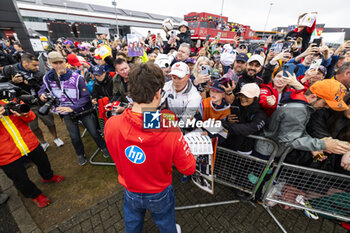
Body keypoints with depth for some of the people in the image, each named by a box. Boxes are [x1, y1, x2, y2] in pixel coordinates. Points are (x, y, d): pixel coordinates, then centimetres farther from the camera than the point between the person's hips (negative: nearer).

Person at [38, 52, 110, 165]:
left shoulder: (77, 77, -17)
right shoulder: (48, 78, -5)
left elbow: (86, 97, -17)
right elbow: (43, 88, 17)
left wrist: (72, 108, -25)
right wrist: (42, 94, -7)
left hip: (83, 110, -3)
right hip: (67, 114, 3)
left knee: (94, 132, 4)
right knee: (74, 137, 12)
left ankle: (104, 147, 32)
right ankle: (80, 154, 39)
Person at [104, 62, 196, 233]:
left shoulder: (111, 125, -29)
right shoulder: (171, 132, -39)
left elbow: (115, 153, -7)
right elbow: (189, 169, -22)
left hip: (130, 191, 3)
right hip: (159, 194, -2)